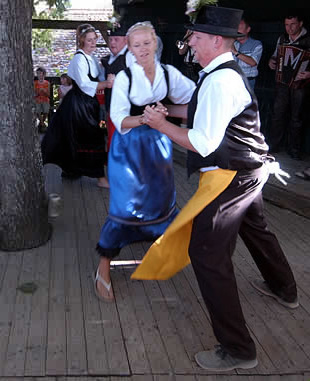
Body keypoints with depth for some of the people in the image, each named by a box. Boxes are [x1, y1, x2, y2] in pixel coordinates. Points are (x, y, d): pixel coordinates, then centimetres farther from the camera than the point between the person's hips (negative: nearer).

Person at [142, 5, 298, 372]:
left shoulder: (218, 81, -23)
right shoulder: (230, 72, 10)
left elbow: (203, 144, -23)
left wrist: (161, 124, -13)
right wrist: (168, 112, 15)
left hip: (229, 177, -11)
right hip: (250, 170, 11)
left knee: (206, 252, -8)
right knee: (254, 228, 30)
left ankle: (237, 349, -1)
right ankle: (283, 289, 56)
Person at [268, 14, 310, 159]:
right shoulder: (282, 39, 9)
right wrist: (272, 61, 1)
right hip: (282, 81, 4)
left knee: (296, 117, 4)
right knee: (278, 114, 3)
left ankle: (294, 149, 14)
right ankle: (275, 145, 15)